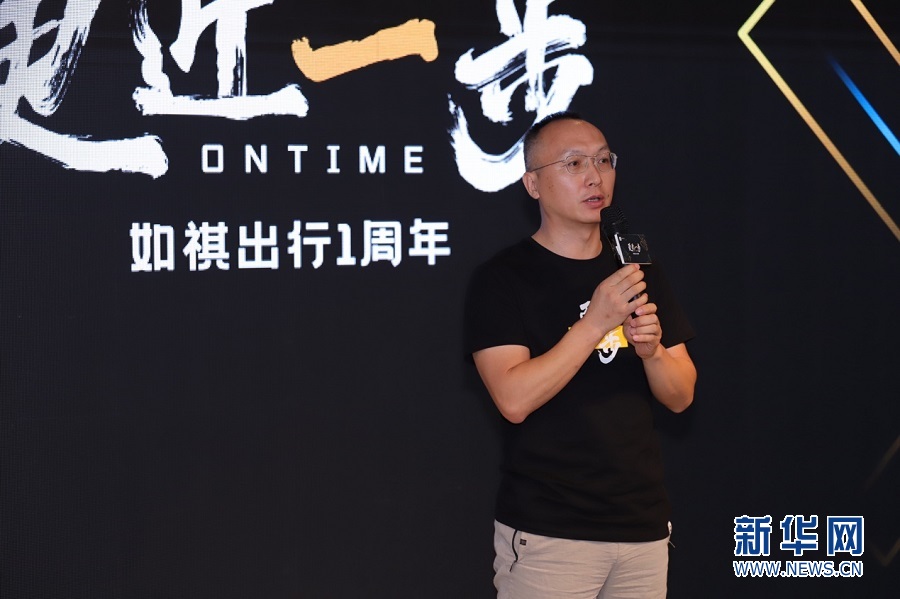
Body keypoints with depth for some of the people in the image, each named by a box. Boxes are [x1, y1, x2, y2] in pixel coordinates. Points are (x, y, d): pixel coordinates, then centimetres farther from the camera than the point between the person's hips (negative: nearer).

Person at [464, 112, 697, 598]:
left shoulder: (638, 271, 10)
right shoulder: (501, 279, -7)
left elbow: (681, 396, 9)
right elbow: (514, 400, -18)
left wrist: (651, 349, -12)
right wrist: (594, 324, -23)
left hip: (644, 525, 5)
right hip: (547, 534, -5)